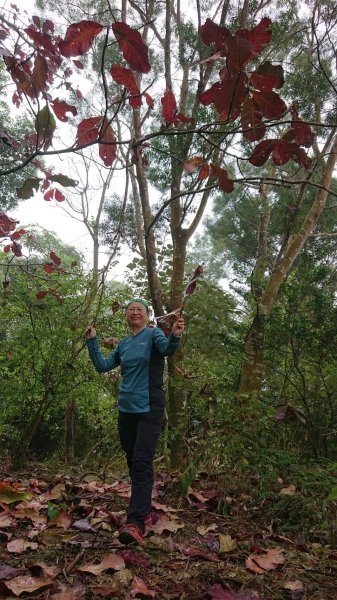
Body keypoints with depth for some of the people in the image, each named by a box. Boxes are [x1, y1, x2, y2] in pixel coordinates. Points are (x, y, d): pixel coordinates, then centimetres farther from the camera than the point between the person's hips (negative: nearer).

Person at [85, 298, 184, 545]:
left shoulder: (153, 334, -5)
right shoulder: (124, 344, 13)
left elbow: (167, 349, -26)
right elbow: (102, 365, 12)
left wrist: (175, 337, -48)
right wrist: (92, 340, 7)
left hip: (149, 408, -6)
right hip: (126, 408, 7)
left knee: (142, 462, -14)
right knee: (132, 461, 14)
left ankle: (136, 523, -16)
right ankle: (144, 509, 31)